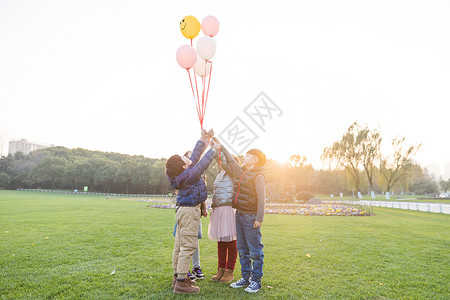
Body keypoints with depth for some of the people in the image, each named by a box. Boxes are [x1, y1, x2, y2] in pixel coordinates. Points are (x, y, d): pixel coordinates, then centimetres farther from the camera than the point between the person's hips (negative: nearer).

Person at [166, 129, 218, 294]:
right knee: (188, 246, -5)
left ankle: (177, 276, 27)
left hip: (183, 210, 10)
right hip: (190, 211, -10)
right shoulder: (188, 174, -22)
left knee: (179, 245, 15)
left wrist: (203, 140, 15)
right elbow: (202, 163, -16)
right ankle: (181, 282, 1)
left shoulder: (183, 173, 5)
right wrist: (213, 149, -2)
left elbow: (195, 157, 12)